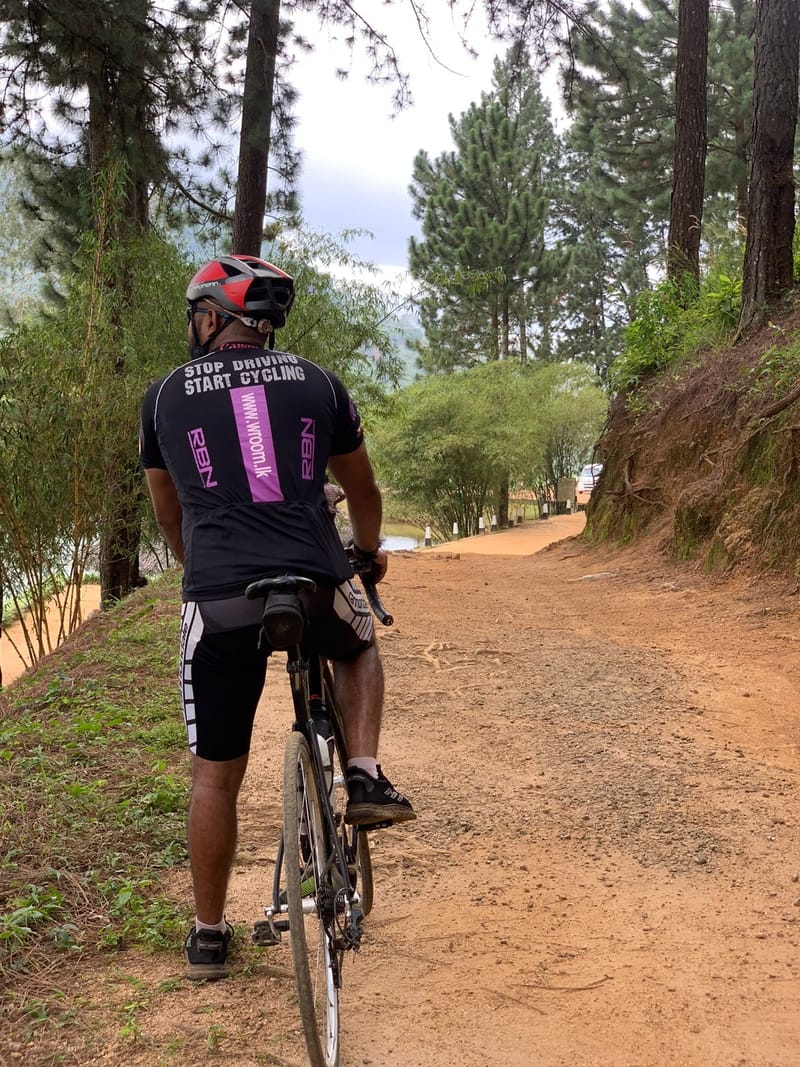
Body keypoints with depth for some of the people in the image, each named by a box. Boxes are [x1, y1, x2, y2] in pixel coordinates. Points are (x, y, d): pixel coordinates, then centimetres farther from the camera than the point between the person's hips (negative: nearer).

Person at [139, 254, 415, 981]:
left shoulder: (165, 397, 11)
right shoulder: (316, 383, 11)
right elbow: (363, 490, 23)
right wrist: (369, 553, 42)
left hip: (218, 603, 0)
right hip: (317, 590, 0)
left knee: (215, 775, 15)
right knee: (360, 646, 35)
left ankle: (209, 935, 25)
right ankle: (366, 778, 16)